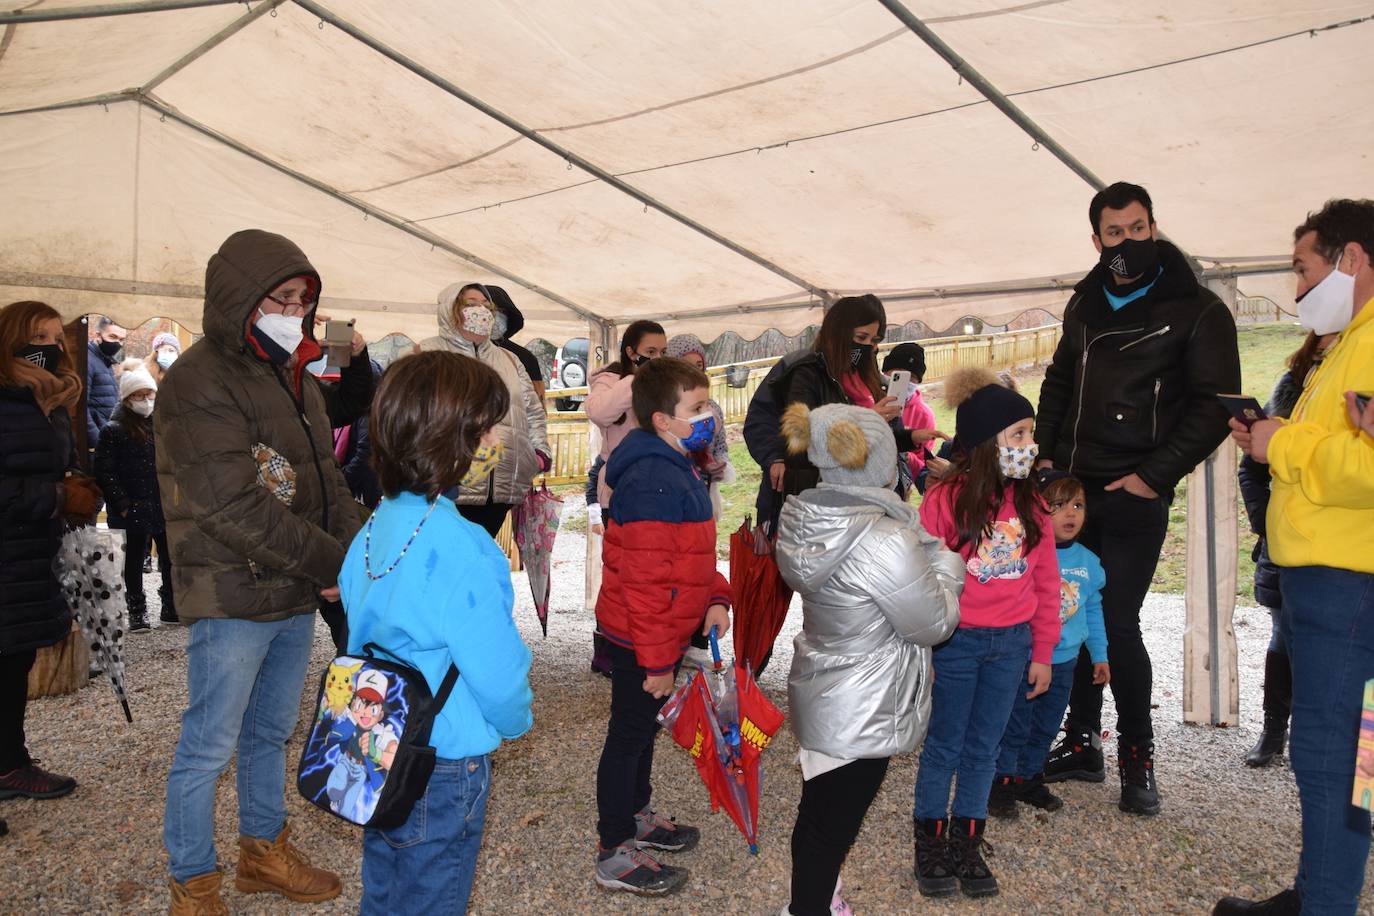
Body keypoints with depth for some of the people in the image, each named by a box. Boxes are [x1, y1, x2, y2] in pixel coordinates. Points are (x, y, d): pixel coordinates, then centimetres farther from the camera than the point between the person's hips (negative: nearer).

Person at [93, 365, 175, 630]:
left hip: (166, 508, 3)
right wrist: (123, 505, -13)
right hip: (133, 510, -3)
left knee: (171, 560, 8)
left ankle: (172, 607, 21)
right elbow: (104, 472, -9)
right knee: (134, 562, 9)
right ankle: (137, 611, 19)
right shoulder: (114, 430, -5)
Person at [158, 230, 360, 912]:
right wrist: (334, 564, -19)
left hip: (298, 597, 8)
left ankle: (264, 851, 37)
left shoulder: (296, 378, 12)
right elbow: (235, 508, -23)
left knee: (271, 733, 20)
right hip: (232, 598, -8)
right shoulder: (199, 383, -16)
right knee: (209, 745, 6)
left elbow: (327, 480, 14)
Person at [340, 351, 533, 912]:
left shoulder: (376, 527, -1)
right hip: (444, 771, -8)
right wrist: (516, 722, -1)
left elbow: (362, 637, 8)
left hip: (378, 756, 8)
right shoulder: (456, 547, -27)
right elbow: (498, 671, -22)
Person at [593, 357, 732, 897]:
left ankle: (636, 818, 44)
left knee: (643, 726, 24)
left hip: (664, 630, 10)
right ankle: (615, 857, 21)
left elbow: (693, 553, 17)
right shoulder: (654, 483, -28)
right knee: (629, 734, 5)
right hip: (643, 638, -10)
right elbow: (645, 581, -28)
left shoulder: (675, 468, 7)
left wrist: (715, 598, 4)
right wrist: (657, 659, -23)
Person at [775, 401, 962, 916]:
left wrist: (923, 550, 4)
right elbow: (934, 625, -17)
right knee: (830, 829, 8)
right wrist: (948, 563, -2)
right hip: (864, 715, -8)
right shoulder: (886, 542, -30)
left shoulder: (812, 520, -4)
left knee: (816, 814, 25)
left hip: (819, 696, 9)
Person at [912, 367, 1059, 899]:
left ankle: (967, 844, 29)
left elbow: (1046, 583, 7)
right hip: (957, 642, -4)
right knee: (944, 747, 9)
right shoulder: (945, 501, -13)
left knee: (983, 749, 14)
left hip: (1011, 644, 4)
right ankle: (930, 845, 24)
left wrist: (1042, 653, 8)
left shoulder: (1030, 505, 2)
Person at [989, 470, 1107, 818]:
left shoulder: (1089, 562, 4)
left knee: (1046, 727, 18)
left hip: (1064, 662, 6)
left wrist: (1100, 655, 17)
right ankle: (1002, 782, 17)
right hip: (1023, 657, -6)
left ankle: (1029, 778, 33)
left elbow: (1093, 611, 15)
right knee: (1015, 726, 2)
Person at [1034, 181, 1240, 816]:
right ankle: (1082, 744, 23)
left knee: (1118, 623, -5)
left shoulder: (1197, 310, -5)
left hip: (1135, 497, -6)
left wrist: (1154, 474, -14)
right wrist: (1045, 455, 8)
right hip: (1072, 488, 6)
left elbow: (1215, 406, -9)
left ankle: (1137, 756, 14)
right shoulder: (1086, 305, 13)